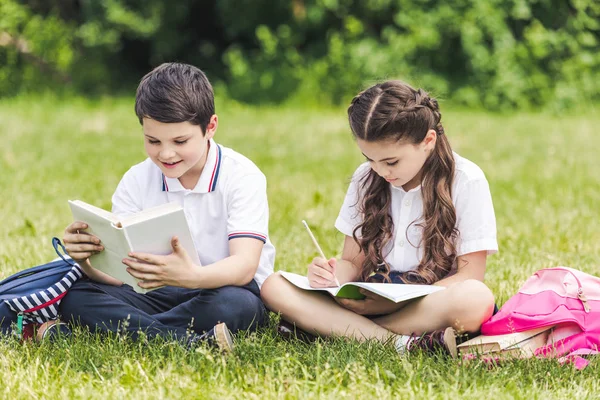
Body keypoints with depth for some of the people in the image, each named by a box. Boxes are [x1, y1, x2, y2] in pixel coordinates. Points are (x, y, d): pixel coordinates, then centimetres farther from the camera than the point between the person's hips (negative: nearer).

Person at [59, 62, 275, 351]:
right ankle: (193, 342, -35)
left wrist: (191, 276, -48)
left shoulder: (242, 177, -11)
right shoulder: (136, 181, 0)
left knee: (232, 304, -40)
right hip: (160, 294, 4)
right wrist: (86, 260, -32)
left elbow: (245, 265, -25)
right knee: (75, 298, -21)